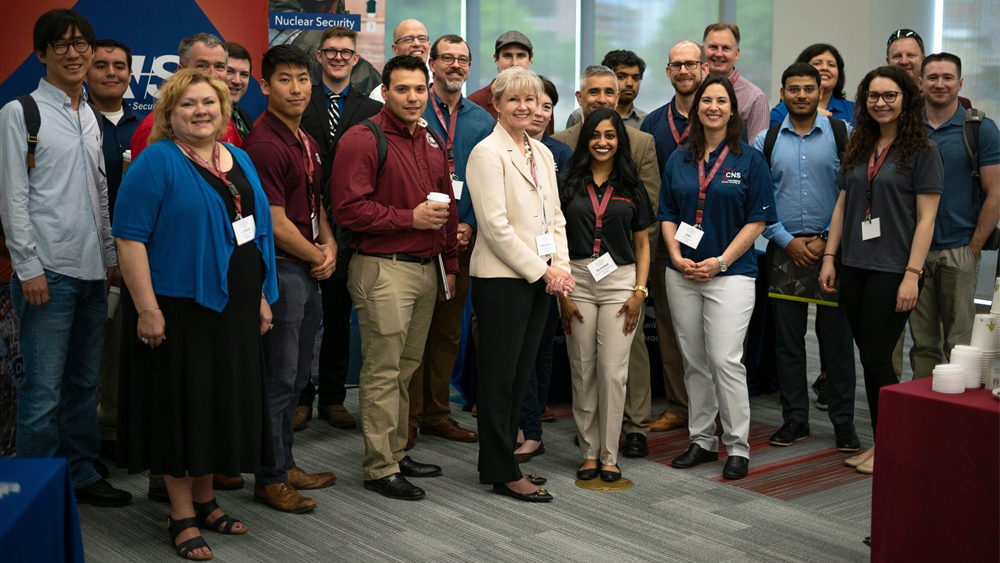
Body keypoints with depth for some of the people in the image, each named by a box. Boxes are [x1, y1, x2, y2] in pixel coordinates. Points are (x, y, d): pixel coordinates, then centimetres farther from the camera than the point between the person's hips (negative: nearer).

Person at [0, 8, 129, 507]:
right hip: (48, 272, -7)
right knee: (44, 390, -5)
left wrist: (110, 256, 17)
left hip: (92, 271, 7)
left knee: (85, 382, 13)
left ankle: (82, 474, 24)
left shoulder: (90, 117, 16)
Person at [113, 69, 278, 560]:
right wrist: (147, 308, -21)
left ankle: (205, 501, 30)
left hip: (233, 308, 7)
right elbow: (129, 237, -16)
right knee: (181, 405, 3)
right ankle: (182, 516, 16)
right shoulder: (156, 162, -10)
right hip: (179, 307, -7)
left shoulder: (238, 159, 12)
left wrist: (261, 297, 14)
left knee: (222, 402, 13)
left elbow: (255, 229, 18)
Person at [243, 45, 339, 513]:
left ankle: (285, 464, 28)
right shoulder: (264, 144, -16)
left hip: (309, 268, 9)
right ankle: (270, 479, 9)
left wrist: (329, 247, 4)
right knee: (279, 377, -2)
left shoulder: (306, 141, 14)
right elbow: (276, 224, -18)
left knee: (297, 374, 16)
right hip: (281, 268, -9)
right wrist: (317, 258, -5)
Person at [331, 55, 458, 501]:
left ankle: (397, 452, 24)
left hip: (426, 269, 8)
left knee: (408, 367, 13)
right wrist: (410, 218, -15)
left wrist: (449, 263, 20)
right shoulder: (363, 140, -8)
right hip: (383, 268, -7)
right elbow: (348, 209, -16)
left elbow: (447, 208, 24)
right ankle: (379, 468, 4)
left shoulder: (431, 142, 17)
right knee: (383, 371, -4)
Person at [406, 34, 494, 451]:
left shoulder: (482, 120, 11)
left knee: (448, 330, 11)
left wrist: (469, 225, -4)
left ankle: (436, 413, 22)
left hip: (463, 239, 4)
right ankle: (408, 418, 7)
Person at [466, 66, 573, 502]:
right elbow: (496, 225, -15)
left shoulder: (542, 153, 14)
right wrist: (542, 270, -13)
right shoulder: (488, 152, -9)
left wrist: (560, 266, -1)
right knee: (500, 377, 0)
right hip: (501, 279, -7)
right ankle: (503, 473, 9)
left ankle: (500, 463, 22)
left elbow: (555, 216, 15)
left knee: (520, 375, 12)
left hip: (538, 278, 8)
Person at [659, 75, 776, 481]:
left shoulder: (749, 160, 0)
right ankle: (702, 440, 21)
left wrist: (721, 261, -12)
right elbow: (667, 215, 12)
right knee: (694, 362, 10)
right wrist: (677, 257, -5)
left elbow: (757, 220, -4)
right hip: (682, 275, 4)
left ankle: (737, 447, 3)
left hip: (730, 273, -4)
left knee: (725, 361, -9)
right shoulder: (679, 160, 10)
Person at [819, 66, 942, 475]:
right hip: (854, 268, 6)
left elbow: (926, 218, -9)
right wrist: (829, 257, 8)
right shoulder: (857, 149, 13)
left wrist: (912, 274, -15)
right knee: (870, 358, 9)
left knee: (876, 357, -4)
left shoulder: (923, 150, -4)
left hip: (892, 270, -5)